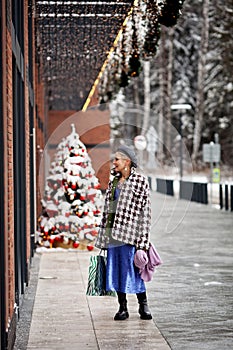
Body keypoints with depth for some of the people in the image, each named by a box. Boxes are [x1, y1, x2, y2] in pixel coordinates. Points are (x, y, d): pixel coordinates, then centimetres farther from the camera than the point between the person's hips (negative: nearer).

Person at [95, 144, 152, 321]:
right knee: (116, 268, 5)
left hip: (130, 231, -6)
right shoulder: (113, 182, 14)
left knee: (132, 267, -5)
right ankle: (122, 307, 12)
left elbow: (145, 209, -7)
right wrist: (103, 237, 12)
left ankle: (143, 306, 8)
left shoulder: (140, 180, -4)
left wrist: (142, 238, -13)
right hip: (113, 231, 6)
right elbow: (107, 208, 16)